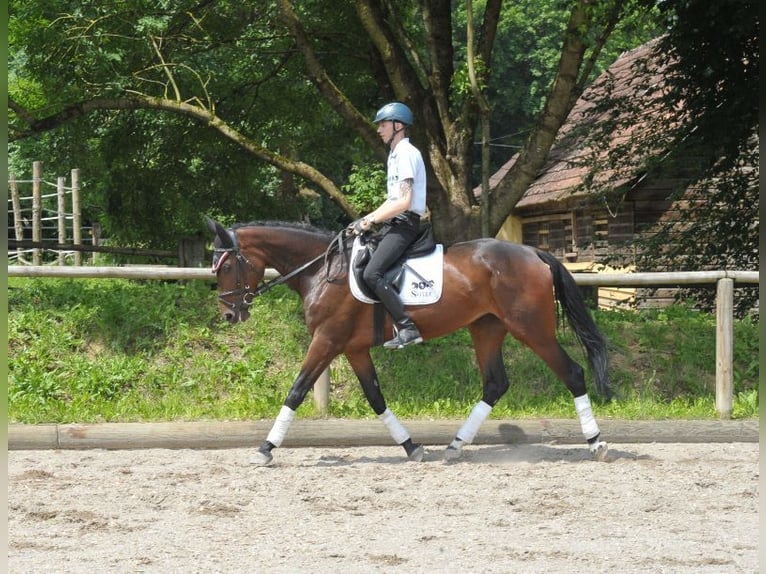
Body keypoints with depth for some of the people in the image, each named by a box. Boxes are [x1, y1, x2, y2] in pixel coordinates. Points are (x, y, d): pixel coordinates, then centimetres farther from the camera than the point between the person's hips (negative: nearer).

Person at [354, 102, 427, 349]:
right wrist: (368, 218, 13)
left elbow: (404, 202, -19)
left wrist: (371, 220, -15)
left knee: (371, 273, -24)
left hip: (404, 224, -11)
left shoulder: (406, 153, -12)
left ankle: (407, 328, -27)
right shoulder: (395, 155, 20)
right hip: (393, 224, 11)